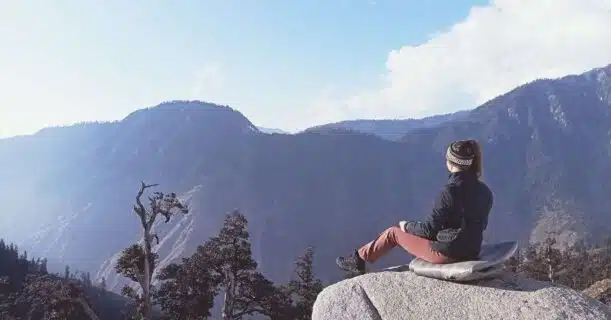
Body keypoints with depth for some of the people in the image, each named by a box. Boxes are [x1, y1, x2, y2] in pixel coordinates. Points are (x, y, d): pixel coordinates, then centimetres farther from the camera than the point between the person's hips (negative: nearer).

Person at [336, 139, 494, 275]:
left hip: (447, 253, -7)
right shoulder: (485, 191, -1)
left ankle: (358, 259, 29)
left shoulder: (450, 191, -23)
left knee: (393, 233, 11)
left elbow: (429, 229, -17)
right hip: (472, 251, 7)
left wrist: (407, 226, 3)